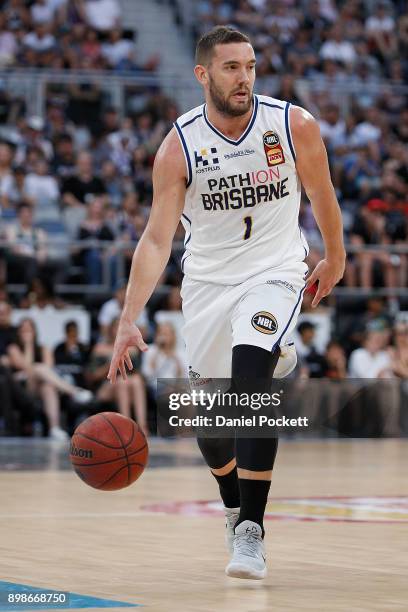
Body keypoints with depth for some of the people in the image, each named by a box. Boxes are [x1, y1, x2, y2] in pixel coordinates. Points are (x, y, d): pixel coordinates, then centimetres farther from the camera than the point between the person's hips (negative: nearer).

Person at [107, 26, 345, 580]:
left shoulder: (295, 126, -14)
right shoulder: (180, 146, -15)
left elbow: (320, 191, 5)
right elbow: (157, 238, -17)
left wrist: (335, 258, 18)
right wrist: (129, 321, -28)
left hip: (274, 270, -2)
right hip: (207, 279, 2)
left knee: (252, 374, -27)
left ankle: (251, 530, -23)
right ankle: (235, 509, 38)